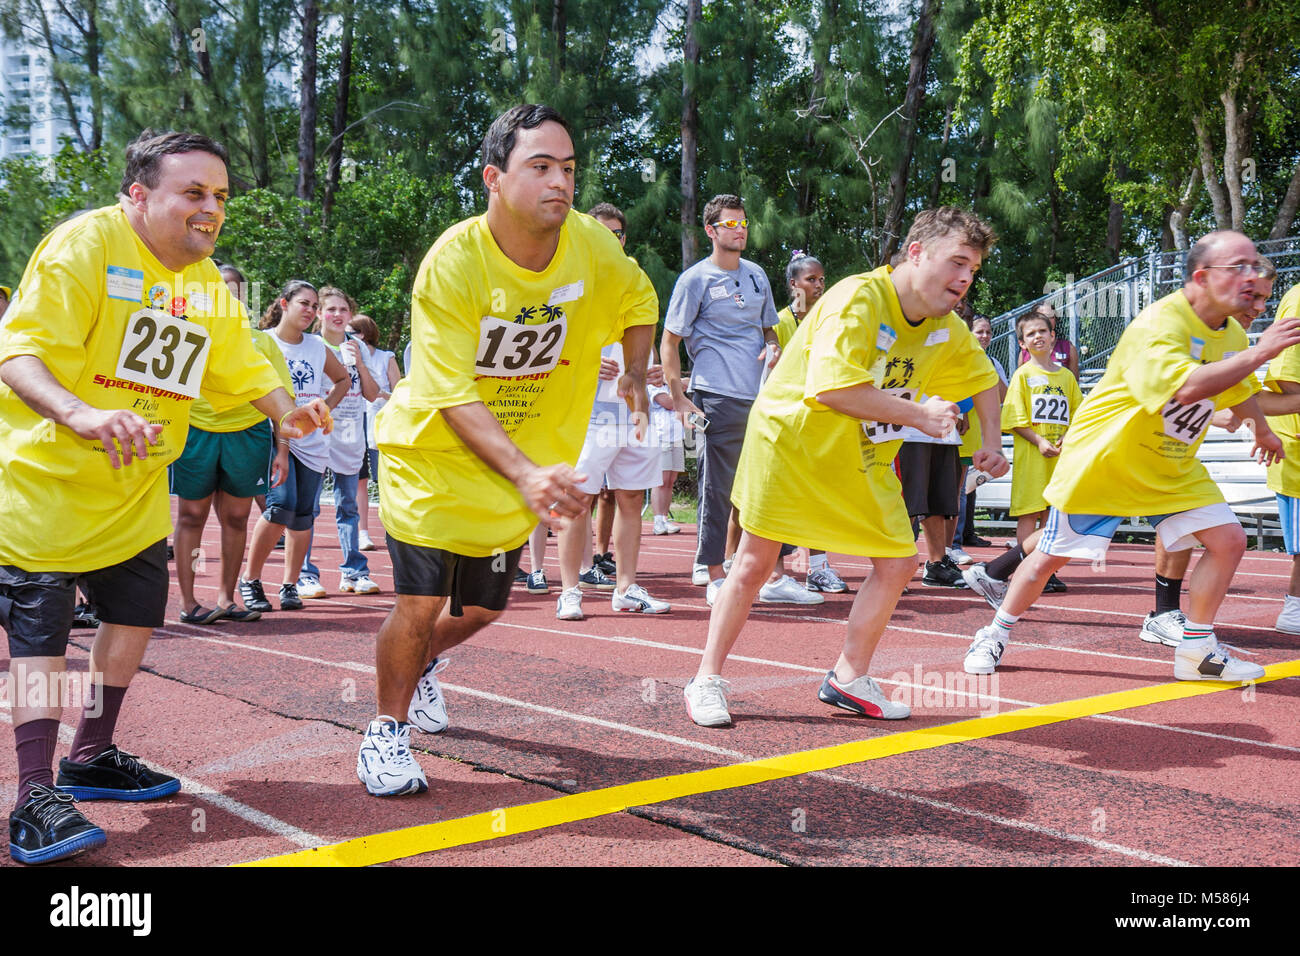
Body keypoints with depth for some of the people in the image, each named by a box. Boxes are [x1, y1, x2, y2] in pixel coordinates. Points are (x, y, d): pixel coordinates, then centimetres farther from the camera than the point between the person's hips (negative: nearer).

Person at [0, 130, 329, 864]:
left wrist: (289, 412, -7)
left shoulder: (210, 286, 6)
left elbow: (243, 366, 14)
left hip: (135, 488, 8)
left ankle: (92, 759, 30)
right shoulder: (85, 244, -18)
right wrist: (81, 414, -43)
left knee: (136, 611, 12)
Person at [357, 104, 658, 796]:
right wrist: (527, 474, -40)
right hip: (431, 454, -4)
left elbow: (640, 303, 12)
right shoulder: (452, 261, -25)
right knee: (420, 604, -11)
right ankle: (386, 730, 16)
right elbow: (453, 395, -29)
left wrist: (635, 378, 4)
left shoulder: (593, 245, -13)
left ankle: (424, 664, 49)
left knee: (482, 609, 15)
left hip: (523, 464, 5)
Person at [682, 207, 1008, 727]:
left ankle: (849, 678, 15)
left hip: (865, 461, 7)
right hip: (791, 438, -7)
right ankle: (707, 680, 12)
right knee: (755, 562, -2)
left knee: (898, 562, -1)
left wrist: (990, 439, 6)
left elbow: (983, 378, 20)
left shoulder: (947, 330, -1)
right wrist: (919, 415, -30)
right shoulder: (857, 298, -25)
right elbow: (834, 387, -37)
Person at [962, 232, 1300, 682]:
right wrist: (1260, 353, -38)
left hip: (1174, 468, 7)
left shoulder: (1232, 336, 3)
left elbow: (1239, 390, 26)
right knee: (1053, 554, 0)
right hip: (1103, 459, -7)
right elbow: (1185, 387, -43)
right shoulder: (1157, 323, -25)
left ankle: (1197, 649, 10)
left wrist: (1263, 430, 41)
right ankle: (994, 636, 18)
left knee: (1229, 540, -4)